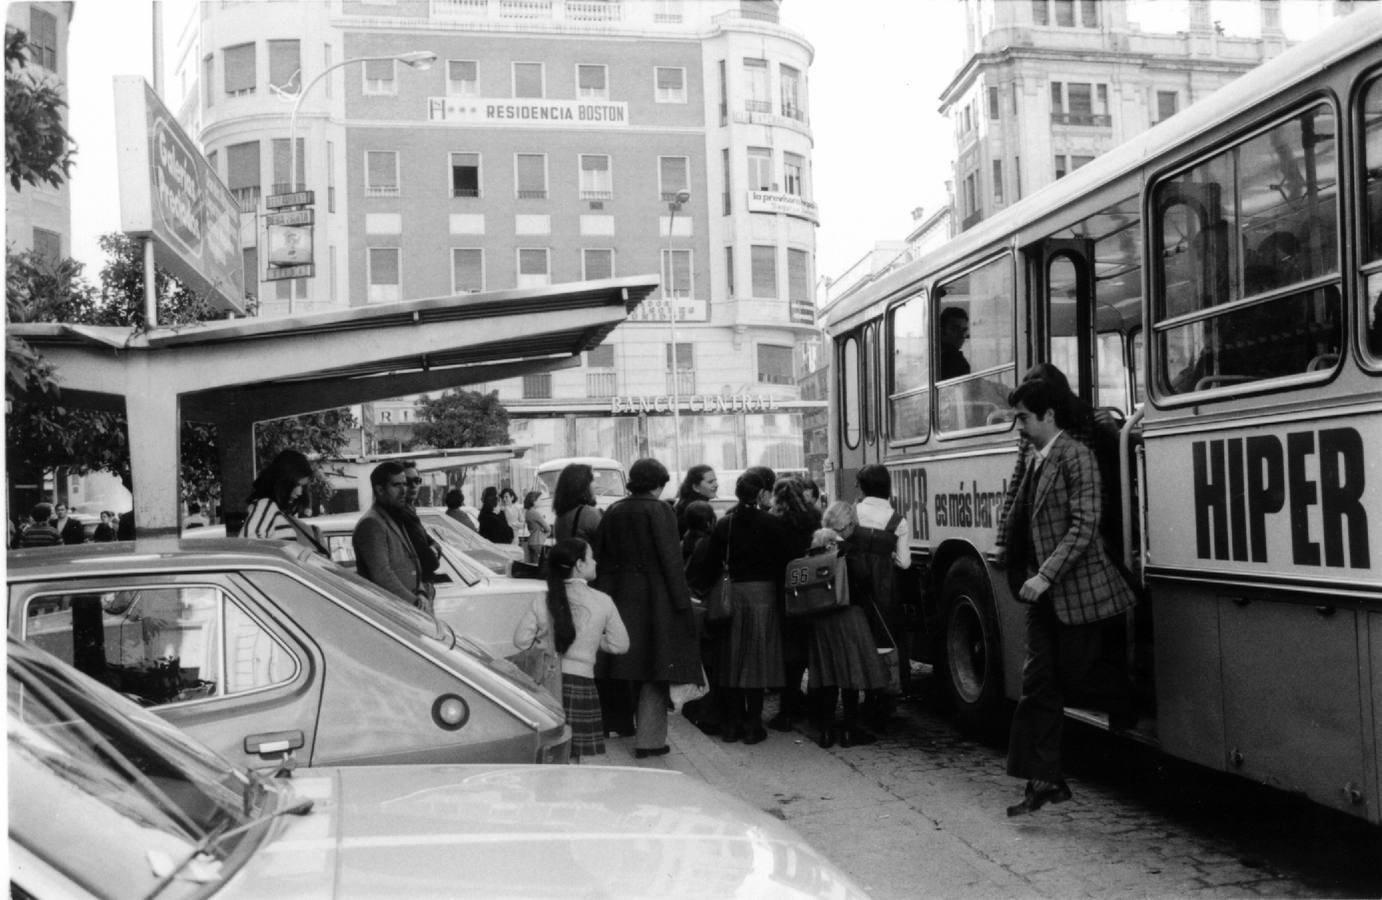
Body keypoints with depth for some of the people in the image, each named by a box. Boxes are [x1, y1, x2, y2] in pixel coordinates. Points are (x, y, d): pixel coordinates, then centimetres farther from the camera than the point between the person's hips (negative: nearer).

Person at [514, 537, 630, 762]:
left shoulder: (541, 602, -1)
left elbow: (521, 640, 0)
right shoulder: (602, 602, -4)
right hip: (580, 681, -2)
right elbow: (620, 644, 3)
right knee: (571, 758, 5)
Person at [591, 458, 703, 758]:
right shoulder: (659, 511, -10)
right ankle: (649, 739, 2)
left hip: (618, 595, 6)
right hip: (654, 596, -6)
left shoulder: (612, 513, 8)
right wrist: (683, 603, -12)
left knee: (631, 664, 18)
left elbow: (599, 558, 9)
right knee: (656, 668, 1)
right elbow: (671, 560, -14)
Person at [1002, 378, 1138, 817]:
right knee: (1038, 683, 4)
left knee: (1076, 675, 1)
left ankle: (1132, 707, 32)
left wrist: (1046, 575, -23)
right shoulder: (1036, 462, 13)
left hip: (1078, 589, -8)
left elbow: (1084, 525, -19)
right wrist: (1034, 576, 11)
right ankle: (1045, 780, 9)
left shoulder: (1076, 456, -13)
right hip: (1045, 594, 8)